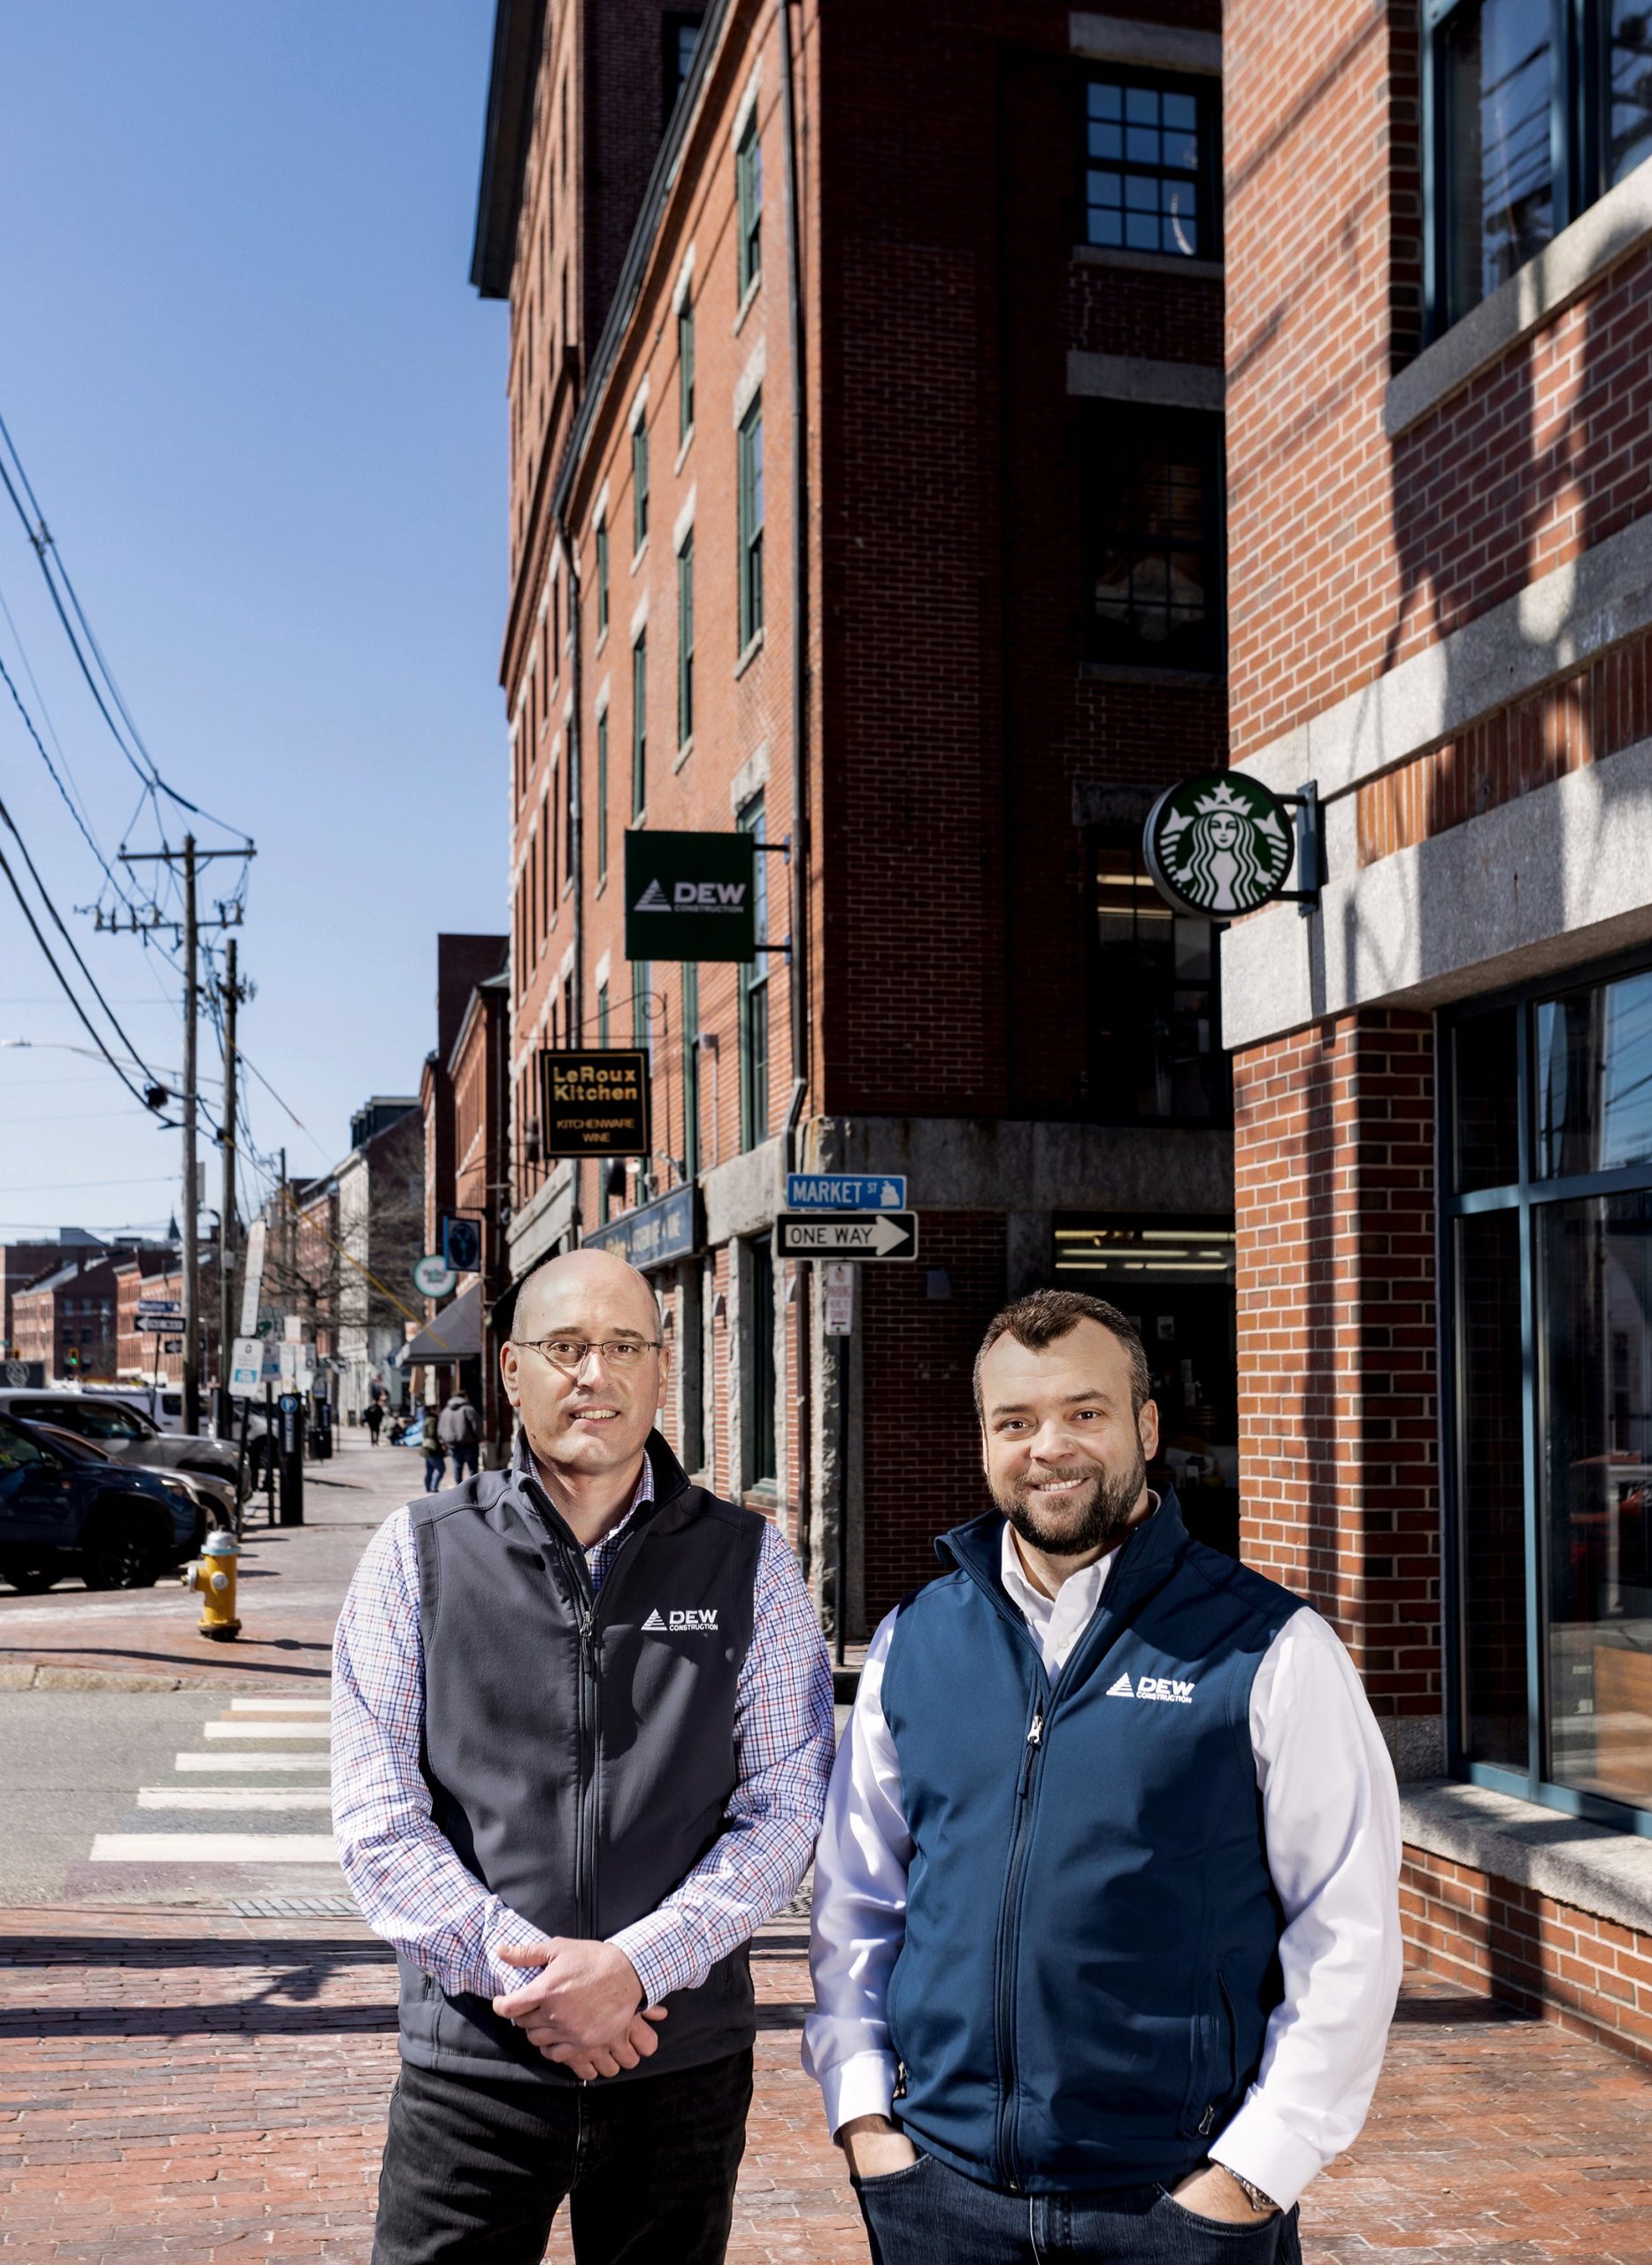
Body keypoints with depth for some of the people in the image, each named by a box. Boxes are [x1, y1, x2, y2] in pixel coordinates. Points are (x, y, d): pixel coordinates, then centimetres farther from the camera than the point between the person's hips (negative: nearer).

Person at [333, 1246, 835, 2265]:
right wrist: (523, 1972, -14)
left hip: (685, 2062, 1)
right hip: (472, 2058, 0)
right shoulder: (419, 1556, 0)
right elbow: (378, 1819, -4)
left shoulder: (750, 1561, 1)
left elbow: (787, 1806, -3)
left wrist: (636, 1964, -15)